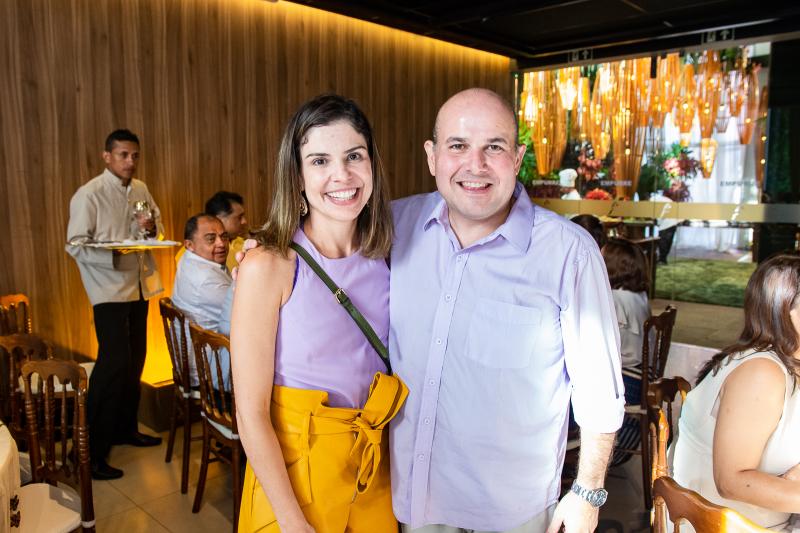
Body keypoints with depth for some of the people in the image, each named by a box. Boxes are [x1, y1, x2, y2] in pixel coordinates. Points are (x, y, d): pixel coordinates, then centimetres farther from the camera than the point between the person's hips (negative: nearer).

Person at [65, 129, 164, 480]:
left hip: (140, 286, 7)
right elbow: (75, 245, -12)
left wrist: (152, 228, -6)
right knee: (113, 363, -11)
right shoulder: (88, 195, -10)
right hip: (109, 290, -7)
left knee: (135, 360, 13)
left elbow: (158, 225, 19)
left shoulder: (141, 190, 10)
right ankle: (93, 451, 0)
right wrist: (111, 253, -30)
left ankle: (125, 428, 31)